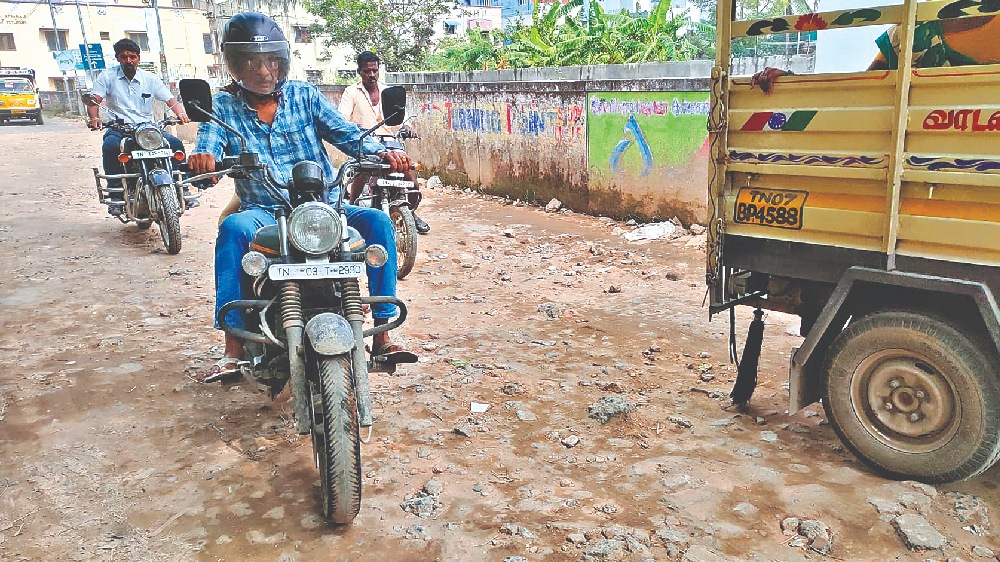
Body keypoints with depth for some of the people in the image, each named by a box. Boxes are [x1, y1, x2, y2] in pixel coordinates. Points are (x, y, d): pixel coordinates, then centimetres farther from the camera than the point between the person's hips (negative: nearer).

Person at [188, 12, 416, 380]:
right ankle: (233, 347, -28)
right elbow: (207, 151, -9)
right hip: (264, 212, -1)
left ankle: (383, 332, -17)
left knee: (378, 221, -23)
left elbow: (346, 134, -2)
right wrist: (202, 160, -35)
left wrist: (382, 152, -23)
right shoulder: (223, 107, 6)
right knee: (233, 228, -33)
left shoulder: (304, 96, 8)